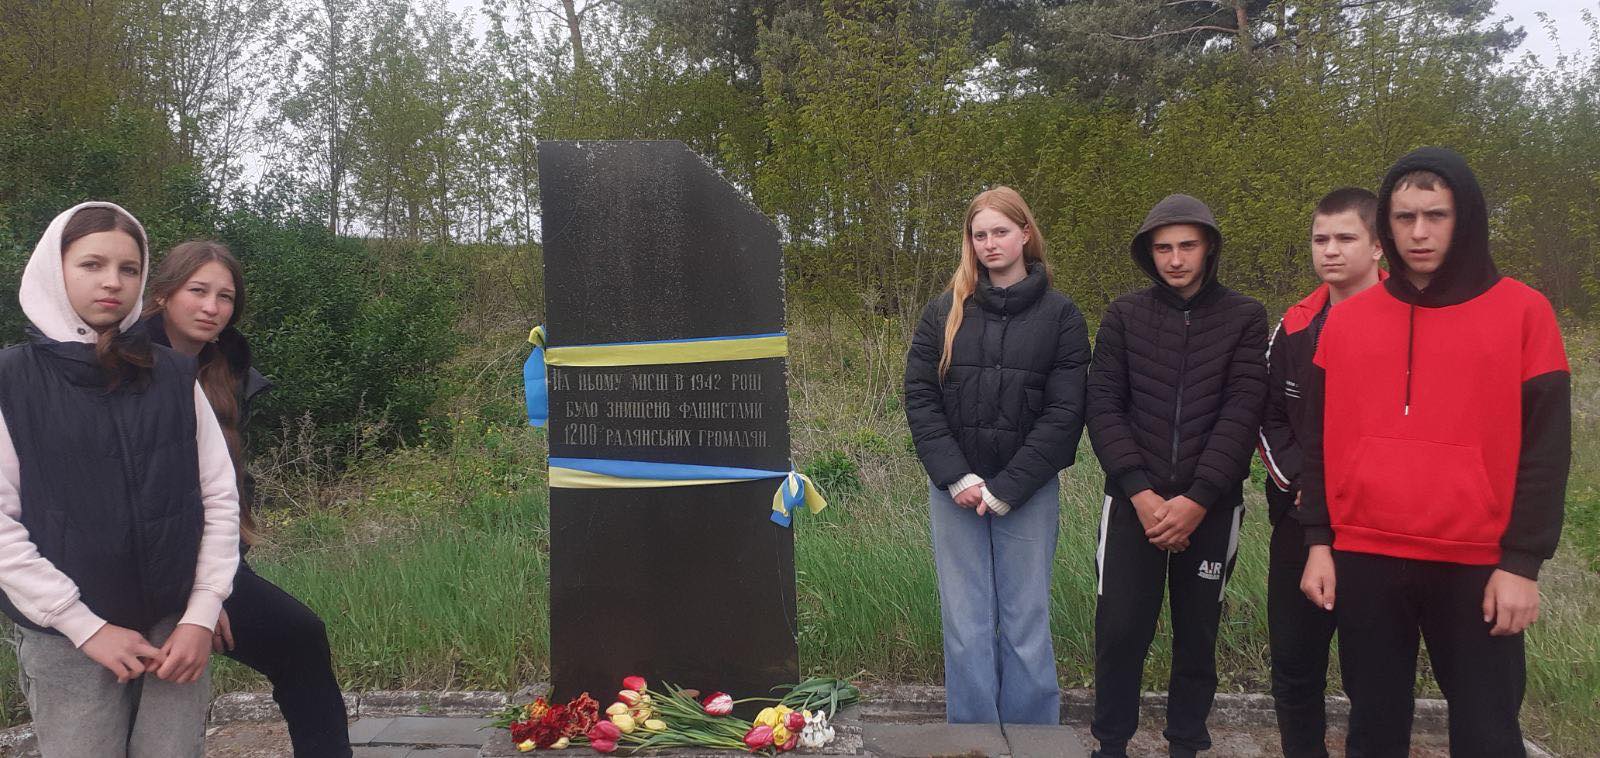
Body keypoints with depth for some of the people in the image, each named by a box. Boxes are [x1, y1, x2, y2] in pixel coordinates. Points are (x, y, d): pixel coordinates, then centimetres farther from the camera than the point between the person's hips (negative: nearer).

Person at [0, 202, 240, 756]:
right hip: (65, 643, -2)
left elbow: (220, 498, 3)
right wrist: (88, 627, -11)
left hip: (176, 632, 2)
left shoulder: (174, 375, 3)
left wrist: (201, 615, -5)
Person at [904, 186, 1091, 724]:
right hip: (955, 490, 2)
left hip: (1029, 492, -1)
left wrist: (1005, 489, -11)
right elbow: (919, 397, 2)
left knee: (1026, 626, 3)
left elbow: (1064, 412, -5)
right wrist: (956, 477, -10)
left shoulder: (1060, 316, 2)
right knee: (965, 626, 5)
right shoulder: (945, 312, 7)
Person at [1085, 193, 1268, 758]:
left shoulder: (1245, 319, 2)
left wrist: (1198, 499, -16)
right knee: (1119, 629, 0)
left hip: (1211, 507, 0)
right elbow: (1103, 406, -2)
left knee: (1197, 635, 9)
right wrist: (1140, 491, -14)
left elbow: (1242, 414, -7)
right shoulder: (1124, 315, 5)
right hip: (1134, 501, 0)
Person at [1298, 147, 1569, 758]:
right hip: (1363, 558, 2)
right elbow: (1321, 440, 8)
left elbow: (1545, 449, -3)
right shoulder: (1346, 320, 6)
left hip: (1479, 565, -2)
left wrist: (1522, 562, -8)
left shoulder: (1523, 312, -1)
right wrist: (1318, 542, 3)